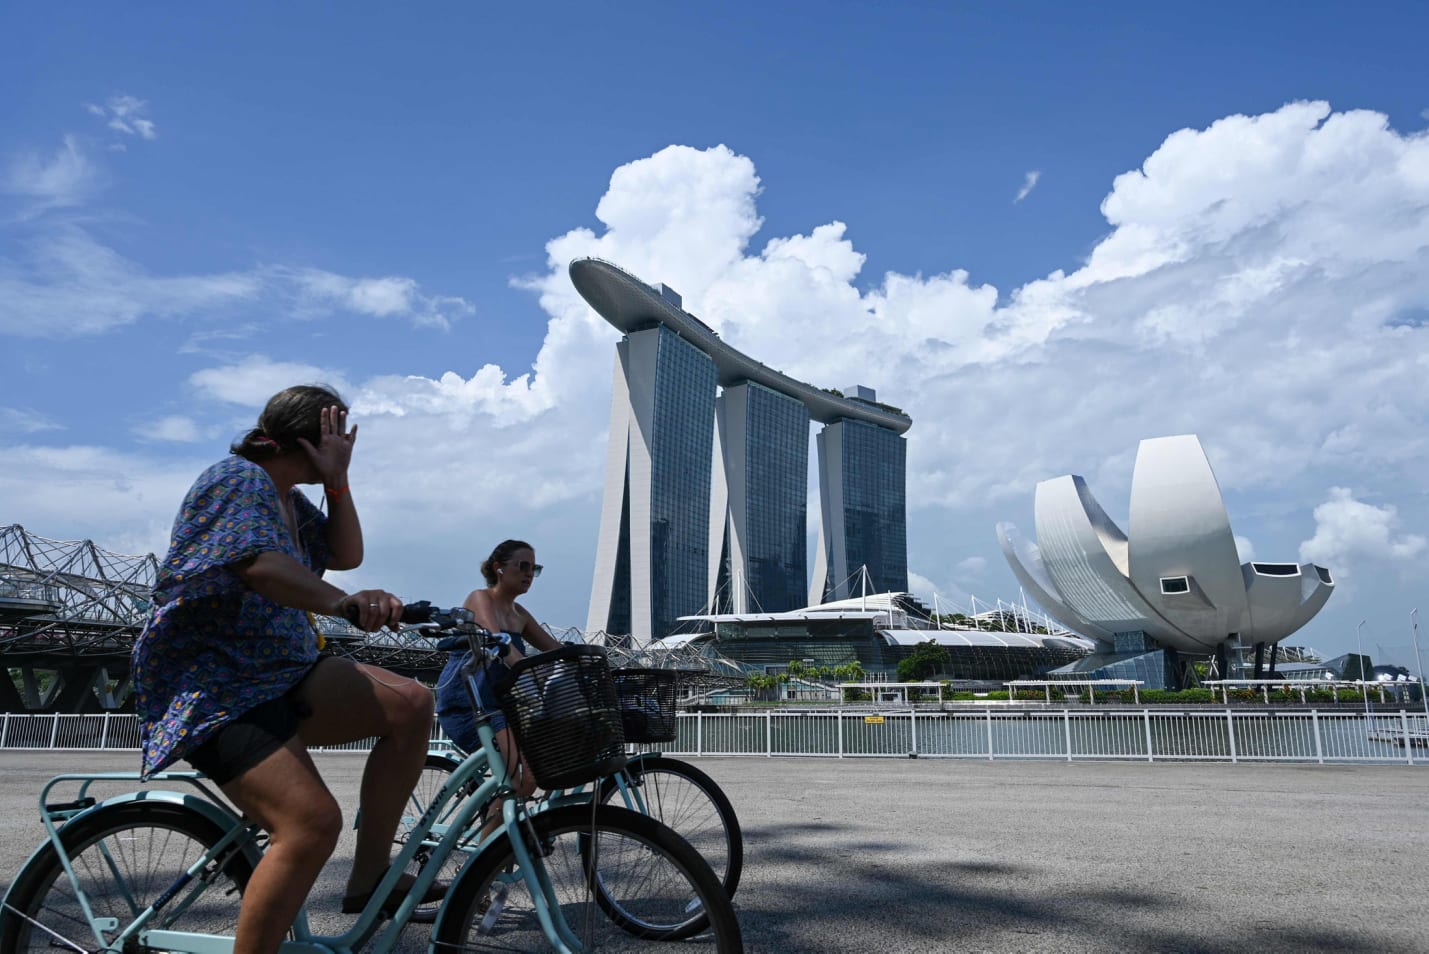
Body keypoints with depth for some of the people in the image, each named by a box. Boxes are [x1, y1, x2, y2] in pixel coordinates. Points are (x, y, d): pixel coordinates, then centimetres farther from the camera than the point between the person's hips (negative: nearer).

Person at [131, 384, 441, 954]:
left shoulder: (287, 498, 17)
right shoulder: (240, 478, -13)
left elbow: (345, 555, 11)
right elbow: (256, 562, -32)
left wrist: (337, 478, 0)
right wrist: (343, 603, -48)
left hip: (280, 673, 9)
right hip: (214, 689, -9)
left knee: (410, 703, -8)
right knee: (313, 822, -27)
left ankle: (371, 877, -2)